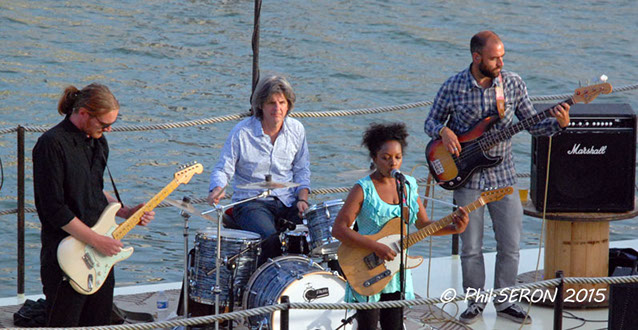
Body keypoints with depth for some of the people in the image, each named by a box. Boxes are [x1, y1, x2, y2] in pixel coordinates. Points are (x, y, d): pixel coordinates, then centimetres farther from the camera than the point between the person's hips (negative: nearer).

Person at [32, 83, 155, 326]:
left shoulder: (98, 142, 10)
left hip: (100, 253, 8)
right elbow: (53, 208, -20)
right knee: (64, 324, -3)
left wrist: (126, 212, 7)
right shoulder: (52, 144, -17)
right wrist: (96, 241, -17)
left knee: (99, 322, 13)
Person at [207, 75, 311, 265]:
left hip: (287, 202, 4)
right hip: (251, 203, -4)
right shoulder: (242, 133, -8)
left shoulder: (296, 130, 4)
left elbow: (301, 170, 12)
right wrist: (218, 190, -25)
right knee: (271, 239, -33)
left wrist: (302, 199, -3)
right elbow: (223, 169, -4)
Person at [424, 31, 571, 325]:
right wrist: (443, 131, -17)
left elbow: (532, 124, 4)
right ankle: (475, 303, 23)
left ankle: (503, 301, 22)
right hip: (466, 178, -2)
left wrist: (558, 124, -15)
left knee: (510, 246, 5)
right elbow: (432, 121, 5)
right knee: (471, 248, 6)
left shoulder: (513, 83, -3)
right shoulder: (453, 87, -7)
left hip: (503, 177, 2)